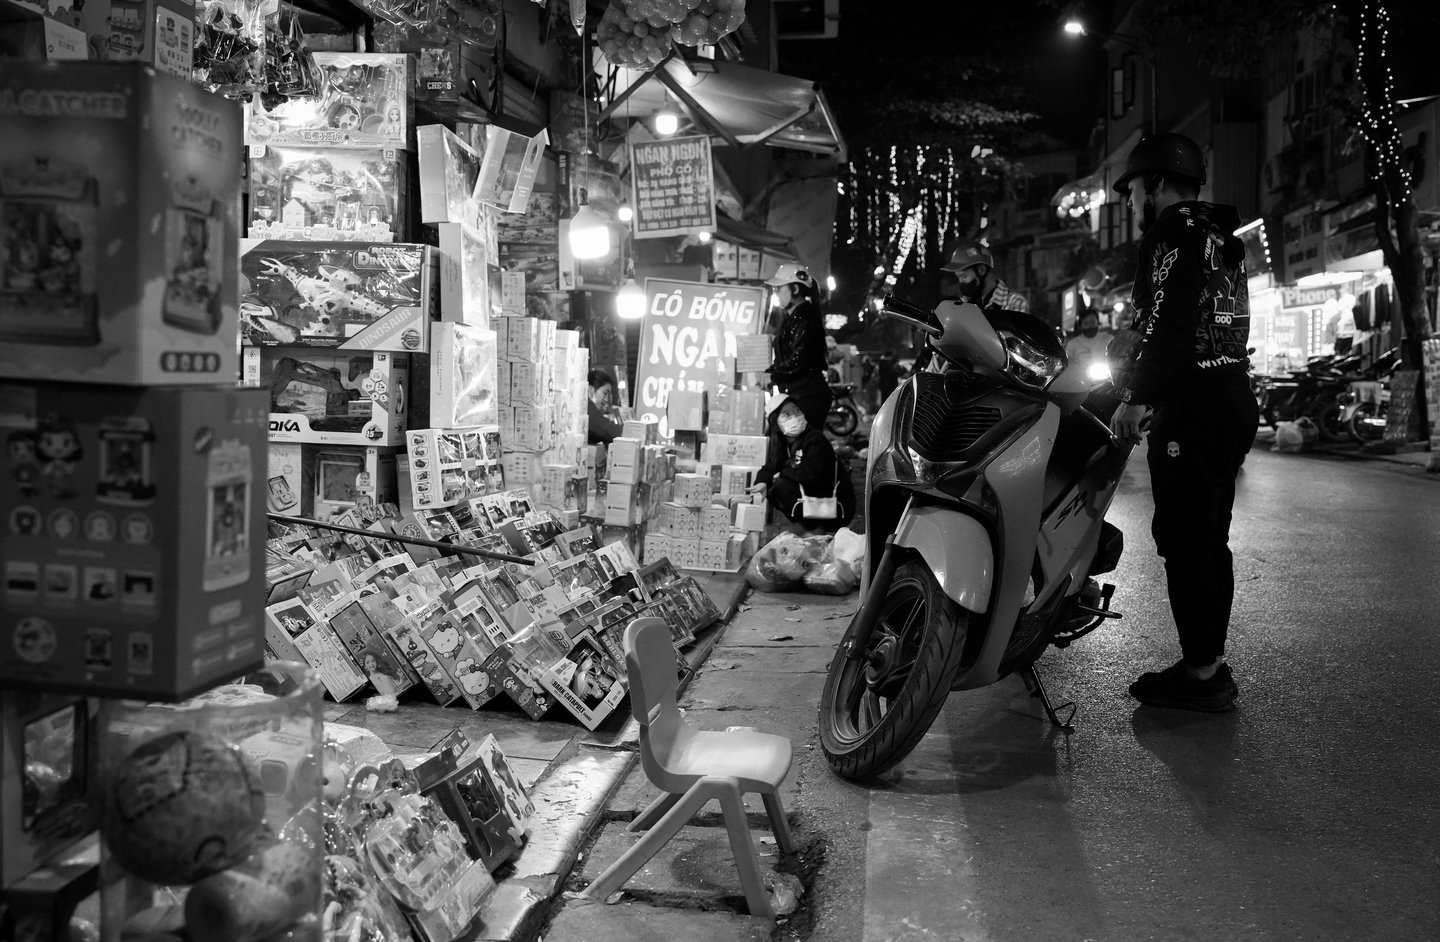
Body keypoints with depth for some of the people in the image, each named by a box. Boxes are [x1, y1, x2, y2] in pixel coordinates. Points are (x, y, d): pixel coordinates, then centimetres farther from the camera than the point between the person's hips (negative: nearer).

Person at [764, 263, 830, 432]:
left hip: (809, 397, -10)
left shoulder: (805, 317, -11)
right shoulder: (790, 317, 19)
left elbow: (799, 359, -18)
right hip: (795, 395, 10)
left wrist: (773, 376, -10)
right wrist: (771, 371, 8)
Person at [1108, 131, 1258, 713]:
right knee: (1209, 537, 14)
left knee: (1184, 538, -7)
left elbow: (1170, 321, -19)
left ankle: (1200, 673, -5)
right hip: (1234, 398, 10)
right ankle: (1211, 663, 21)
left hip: (1193, 404, -10)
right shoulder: (1220, 238, 22)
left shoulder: (1175, 230, -8)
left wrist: (1137, 398, -19)